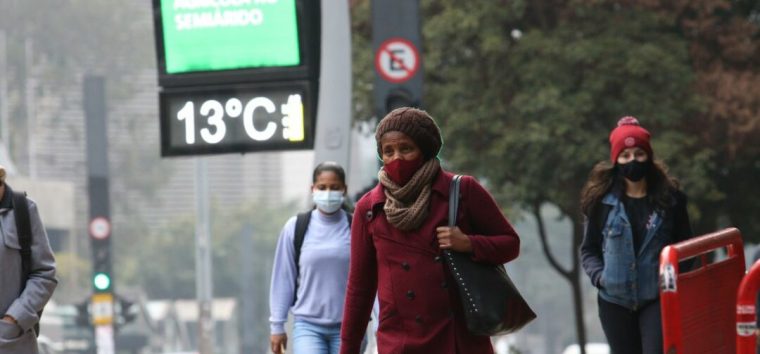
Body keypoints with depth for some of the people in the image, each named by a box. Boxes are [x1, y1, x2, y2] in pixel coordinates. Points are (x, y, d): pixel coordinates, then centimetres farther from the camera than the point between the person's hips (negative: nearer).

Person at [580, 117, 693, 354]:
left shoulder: (669, 198, 0)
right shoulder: (602, 201, 0)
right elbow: (588, 249, 8)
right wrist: (599, 275, -10)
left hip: (657, 299, -2)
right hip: (615, 300, 2)